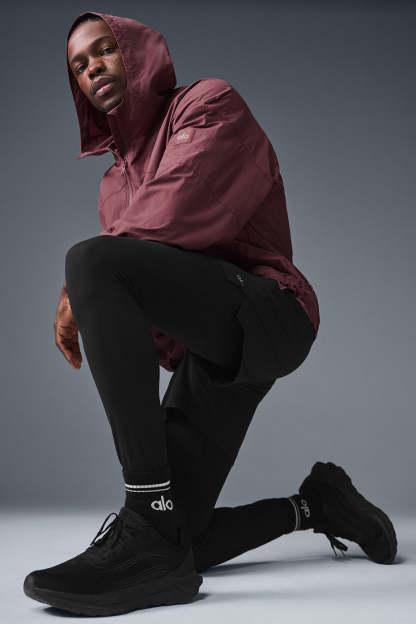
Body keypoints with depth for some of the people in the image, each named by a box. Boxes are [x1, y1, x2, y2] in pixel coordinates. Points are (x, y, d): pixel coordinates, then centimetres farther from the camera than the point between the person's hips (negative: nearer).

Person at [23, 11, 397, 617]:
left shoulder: (208, 102, 7)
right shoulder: (115, 186, 29)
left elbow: (176, 214, -13)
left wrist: (78, 291, -6)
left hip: (264, 309, -8)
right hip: (202, 354, 8)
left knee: (90, 261, -32)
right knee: (179, 550, -2)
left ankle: (149, 527, -36)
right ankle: (315, 504, 24)